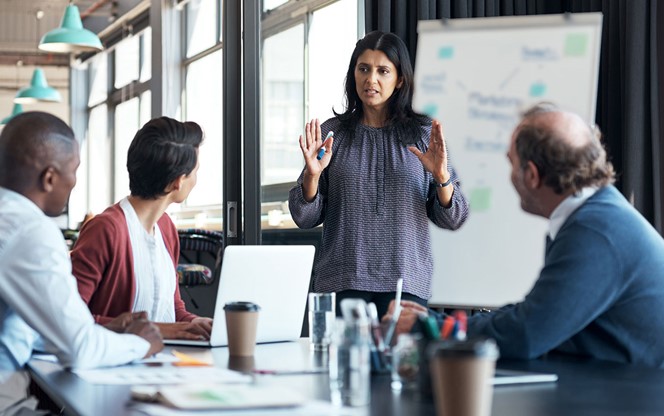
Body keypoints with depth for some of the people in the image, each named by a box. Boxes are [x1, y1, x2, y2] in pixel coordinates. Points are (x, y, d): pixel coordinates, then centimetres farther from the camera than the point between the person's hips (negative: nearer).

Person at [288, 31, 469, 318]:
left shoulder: (425, 135, 7)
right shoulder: (332, 133, 7)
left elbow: (452, 220, 6)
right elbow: (305, 218, 6)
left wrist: (441, 177, -11)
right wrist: (312, 174, -11)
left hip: (405, 282, 0)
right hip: (342, 283, 0)